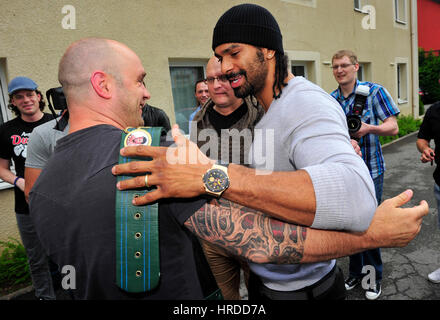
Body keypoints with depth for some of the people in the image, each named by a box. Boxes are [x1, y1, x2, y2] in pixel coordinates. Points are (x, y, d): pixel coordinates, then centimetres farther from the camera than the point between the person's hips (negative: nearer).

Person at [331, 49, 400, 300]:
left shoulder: (374, 91, -5)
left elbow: (393, 127, -7)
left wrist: (369, 128, -25)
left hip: (370, 170, -4)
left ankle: (374, 278, 23)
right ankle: (355, 272, 32)